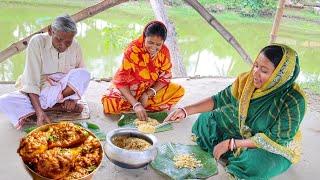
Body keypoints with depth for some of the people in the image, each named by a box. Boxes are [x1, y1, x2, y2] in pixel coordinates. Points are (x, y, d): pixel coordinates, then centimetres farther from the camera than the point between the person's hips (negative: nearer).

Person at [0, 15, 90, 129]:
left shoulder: (75, 47, -8)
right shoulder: (37, 42, -17)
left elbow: (81, 78, 1)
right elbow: (31, 82, -22)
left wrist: (72, 98, -17)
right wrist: (40, 112, -33)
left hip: (63, 92, 2)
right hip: (36, 94, -1)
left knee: (84, 74, -26)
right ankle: (60, 107, -21)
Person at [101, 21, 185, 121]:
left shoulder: (164, 52, -11)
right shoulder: (132, 50, -23)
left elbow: (165, 77, -6)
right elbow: (121, 81, -25)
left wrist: (148, 94, -22)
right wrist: (136, 104, -37)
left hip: (151, 90, 4)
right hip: (128, 89, -4)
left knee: (179, 90, -17)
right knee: (110, 104, -33)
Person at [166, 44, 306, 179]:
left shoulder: (293, 101, -30)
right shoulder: (247, 80, -17)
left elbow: (274, 140, -27)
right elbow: (219, 99, -6)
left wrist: (231, 144, -27)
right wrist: (185, 111, -16)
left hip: (276, 148, -4)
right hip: (243, 133, 5)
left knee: (256, 163, -35)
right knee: (206, 119, 0)